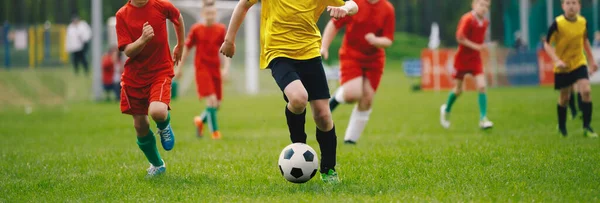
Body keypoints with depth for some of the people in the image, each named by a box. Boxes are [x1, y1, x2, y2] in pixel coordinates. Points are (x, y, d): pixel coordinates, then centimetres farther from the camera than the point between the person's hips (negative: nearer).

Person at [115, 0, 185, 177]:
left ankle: (164, 126, 10)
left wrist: (180, 46, 26)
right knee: (140, 126, 6)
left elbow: (178, 18, 17)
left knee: (157, 112, -29)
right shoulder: (122, 15, -6)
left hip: (161, 71, -2)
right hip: (134, 76, 2)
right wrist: (143, 39, -30)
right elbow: (128, 51, -12)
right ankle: (157, 165, 30)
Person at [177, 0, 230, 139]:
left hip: (215, 69, 4)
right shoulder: (196, 29, -2)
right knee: (211, 100, -18)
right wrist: (179, 68, 10)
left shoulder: (221, 29, 4)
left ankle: (200, 120, 33)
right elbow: (186, 48, 7)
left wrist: (226, 67, -8)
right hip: (202, 69, -4)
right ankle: (214, 131, -10)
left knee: (217, 104, 5)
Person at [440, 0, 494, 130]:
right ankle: (446, 110, 38)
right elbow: (460, 38, -21)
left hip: (475, 58, 4)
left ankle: (483, 119, -10)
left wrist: (482, 46, 3)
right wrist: (475, 46, -25)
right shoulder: (467, 19, -18)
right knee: (458, 90, 9)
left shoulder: (485, 22, 2)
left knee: (481, 86, -12)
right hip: (462, 57, -4)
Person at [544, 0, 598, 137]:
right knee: (564, 97, 8)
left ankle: (587, 127, -9)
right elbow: (547, 44, -12)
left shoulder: (583, 22, -4)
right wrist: (557, 60, -25)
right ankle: (562, 127, 32)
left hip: (579, 63, 2)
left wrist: (591, 61, 17)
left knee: (586, 91, -17)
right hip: (563, 66, -2)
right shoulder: (557, 23, -17)